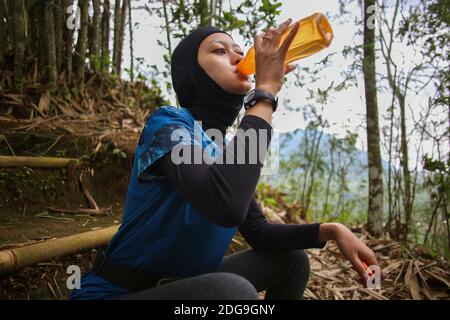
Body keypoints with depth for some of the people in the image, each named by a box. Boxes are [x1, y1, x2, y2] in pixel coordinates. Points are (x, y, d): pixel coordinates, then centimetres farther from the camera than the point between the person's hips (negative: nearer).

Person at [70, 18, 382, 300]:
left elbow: (258, 232, 8)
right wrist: (266, 91, -30)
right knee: (234, 291, -36)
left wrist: (331, 230, -6)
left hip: (185, 283, 8)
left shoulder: (226, 151, 4)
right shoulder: (167, 122, -20)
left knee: (293, 260, 10)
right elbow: (226, 206, -40)